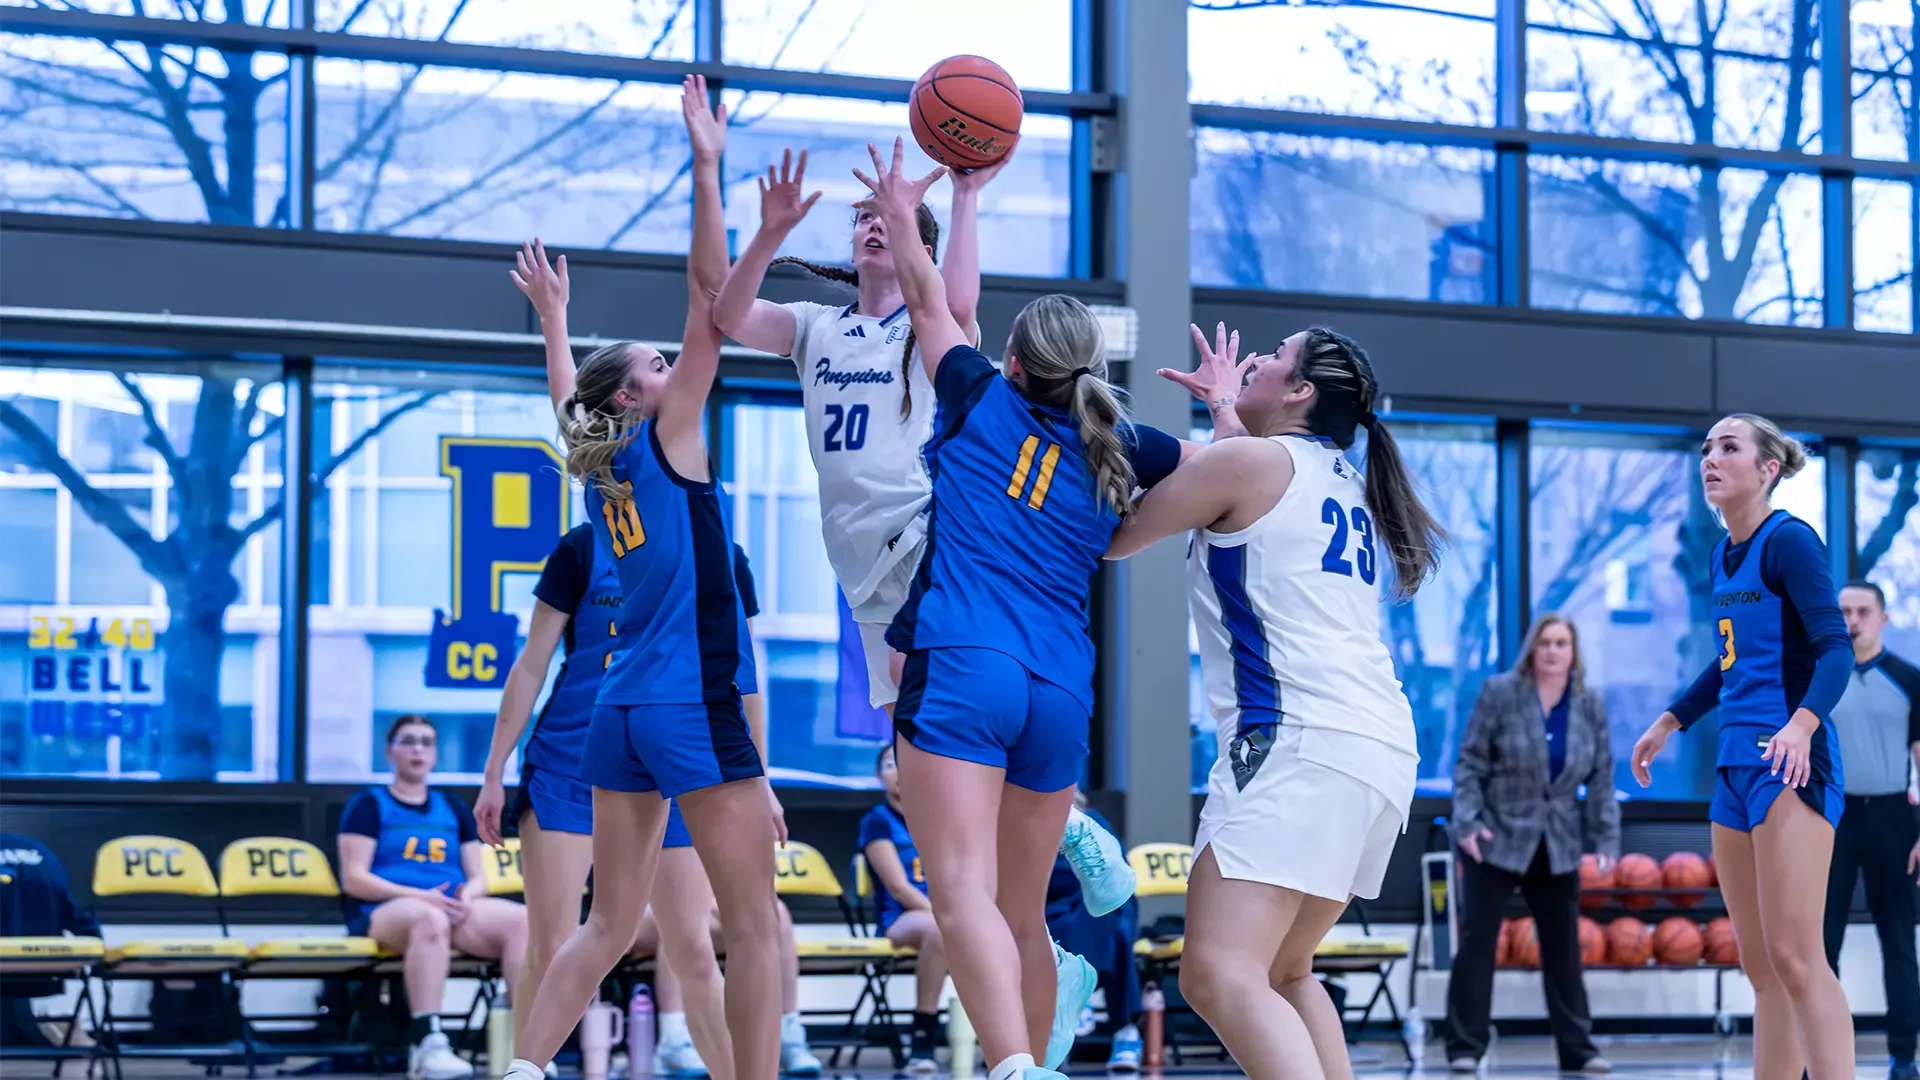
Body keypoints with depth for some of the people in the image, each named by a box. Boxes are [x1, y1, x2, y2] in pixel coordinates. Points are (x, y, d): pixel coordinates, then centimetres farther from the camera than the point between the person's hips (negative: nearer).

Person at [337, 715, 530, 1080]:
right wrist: (420, 895, -15)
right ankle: (425, 1045, -50)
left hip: (451, 910, 4)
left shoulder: (453, 808, 25)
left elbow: (479, 878, 19)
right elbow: (353, 879, -2)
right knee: (430, 919, -43)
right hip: (386, 912, -4)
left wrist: (467, 895, -8)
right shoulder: (369, 805, 11)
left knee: (522, 920, -28)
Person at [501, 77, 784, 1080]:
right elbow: (708, 303, -8)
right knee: (755, 927, -5)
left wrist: (553, 316, 50)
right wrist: (706, 168, -8)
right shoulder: (667, 438, -3)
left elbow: (565, 399, 36)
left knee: (611, 922, 11)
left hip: (621, 711, 8)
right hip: (693, 706, -8)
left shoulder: (597, 464, 14)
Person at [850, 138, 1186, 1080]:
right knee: (1021, 914, 18)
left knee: (964, 896, -18)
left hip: (960, 666, -4)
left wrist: (902, 219, 41)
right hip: (1061, 690, 4)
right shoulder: (1118, 453, 14)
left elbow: (931, 306, 24)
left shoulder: (984, 404, 9)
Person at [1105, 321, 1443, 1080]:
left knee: (1220, 975, -22)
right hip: (1381, 748, 9)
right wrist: (1225, 409, 57)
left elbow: (1114, 539, 11)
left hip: (1300, 740, -9)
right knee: (1283, 972, 24)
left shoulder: (1248, 460, 1)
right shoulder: (1345, 484, 23)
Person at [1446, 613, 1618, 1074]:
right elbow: (1470, 763, -7)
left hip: (1558, 846, 3)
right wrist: (1468, 820, -16)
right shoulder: (1499, 693, -8)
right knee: (1478, 941, -2)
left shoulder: (1590, 706, 1)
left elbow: (1601, 779, 5)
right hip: (1496, 839, -3)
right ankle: (1465, 1047, 3)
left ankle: (1577, 1048, 13)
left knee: (1564, 948, 6)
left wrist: (1606, 838, -2)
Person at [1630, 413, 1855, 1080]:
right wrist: (1669, 723, 33)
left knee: (1794, 955, -16)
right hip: (1736, 763, 9)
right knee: (1761, 967, 8)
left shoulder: (1789, 540, -8)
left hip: (1789, 761, -9)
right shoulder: (1723, 556, 16)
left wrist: (1801, 725, -33)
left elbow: (1835, 648, -17)